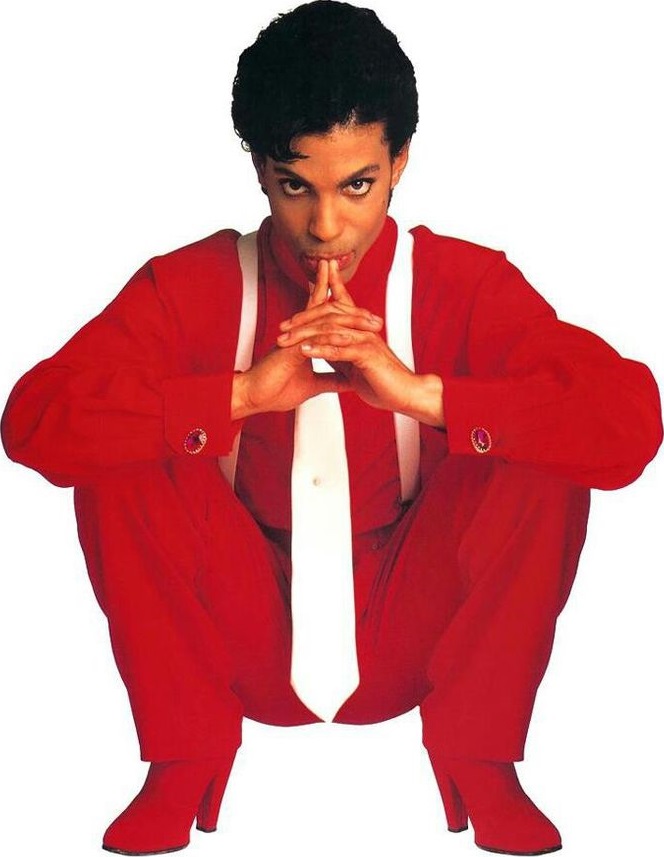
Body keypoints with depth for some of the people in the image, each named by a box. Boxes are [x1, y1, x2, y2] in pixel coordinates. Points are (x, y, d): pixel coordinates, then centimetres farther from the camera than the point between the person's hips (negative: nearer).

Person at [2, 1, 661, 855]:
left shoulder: (466, 285, -11)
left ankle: (477, 763, -7)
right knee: (125, 457, -23)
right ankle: (183, 767, -7)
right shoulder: (191, 287, -9)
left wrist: (422, 392, -35)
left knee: (538, 460, -24)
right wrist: (243, 393, -32)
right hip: (247, 640, 1)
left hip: (408, 639, 0)